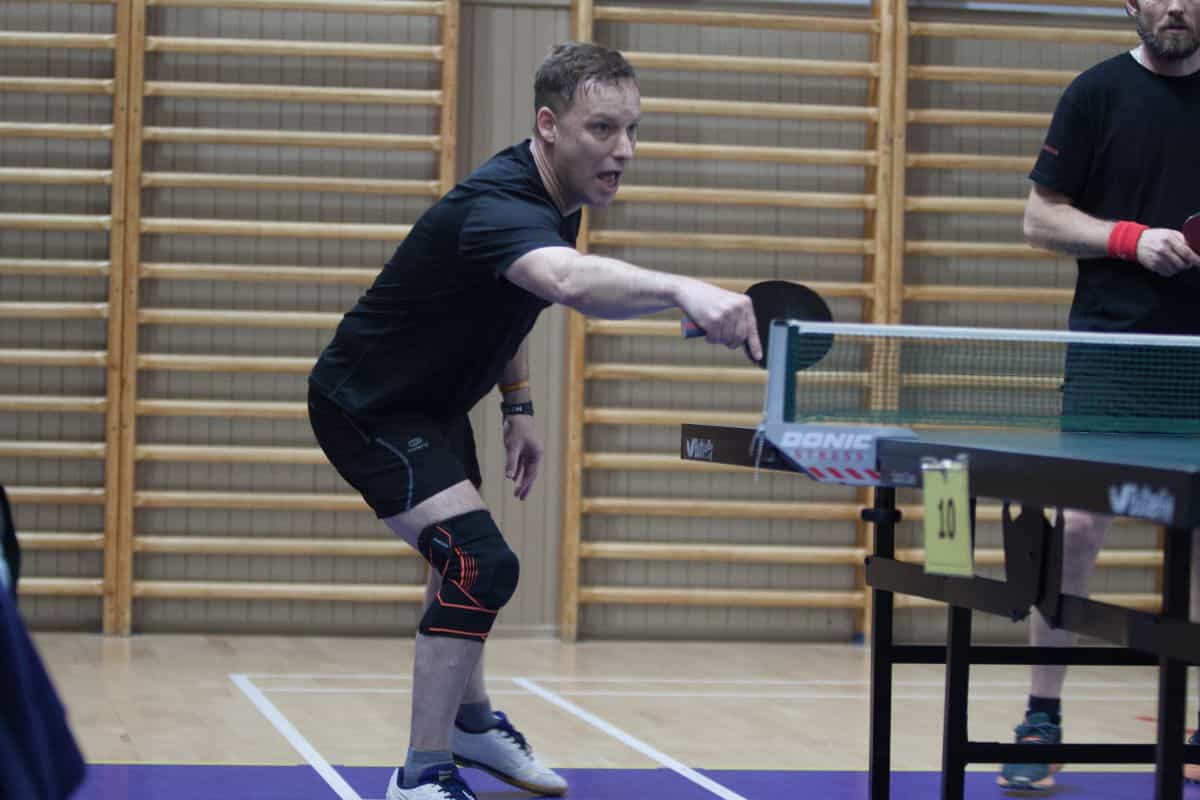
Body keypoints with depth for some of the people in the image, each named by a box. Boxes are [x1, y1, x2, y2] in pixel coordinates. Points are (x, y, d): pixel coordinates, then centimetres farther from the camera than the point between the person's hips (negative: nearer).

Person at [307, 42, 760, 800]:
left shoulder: (557, 203, -4)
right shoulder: (497, 204, -35)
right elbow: (571, 281, -59)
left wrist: (518, 405, 9)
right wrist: (682, 289, -74)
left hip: (432, 404, 10)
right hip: (367, 406, -10)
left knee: (466, 559, 26)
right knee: (481, 564, -23)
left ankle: (470, 720, 50)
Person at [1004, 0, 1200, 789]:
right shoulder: (1098, 93, 2)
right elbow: (1042, 218, 2)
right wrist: (1132, 237, -12)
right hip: (1112, 342, -2)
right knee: (1077, 523, -8)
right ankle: (1043, 716, 2)